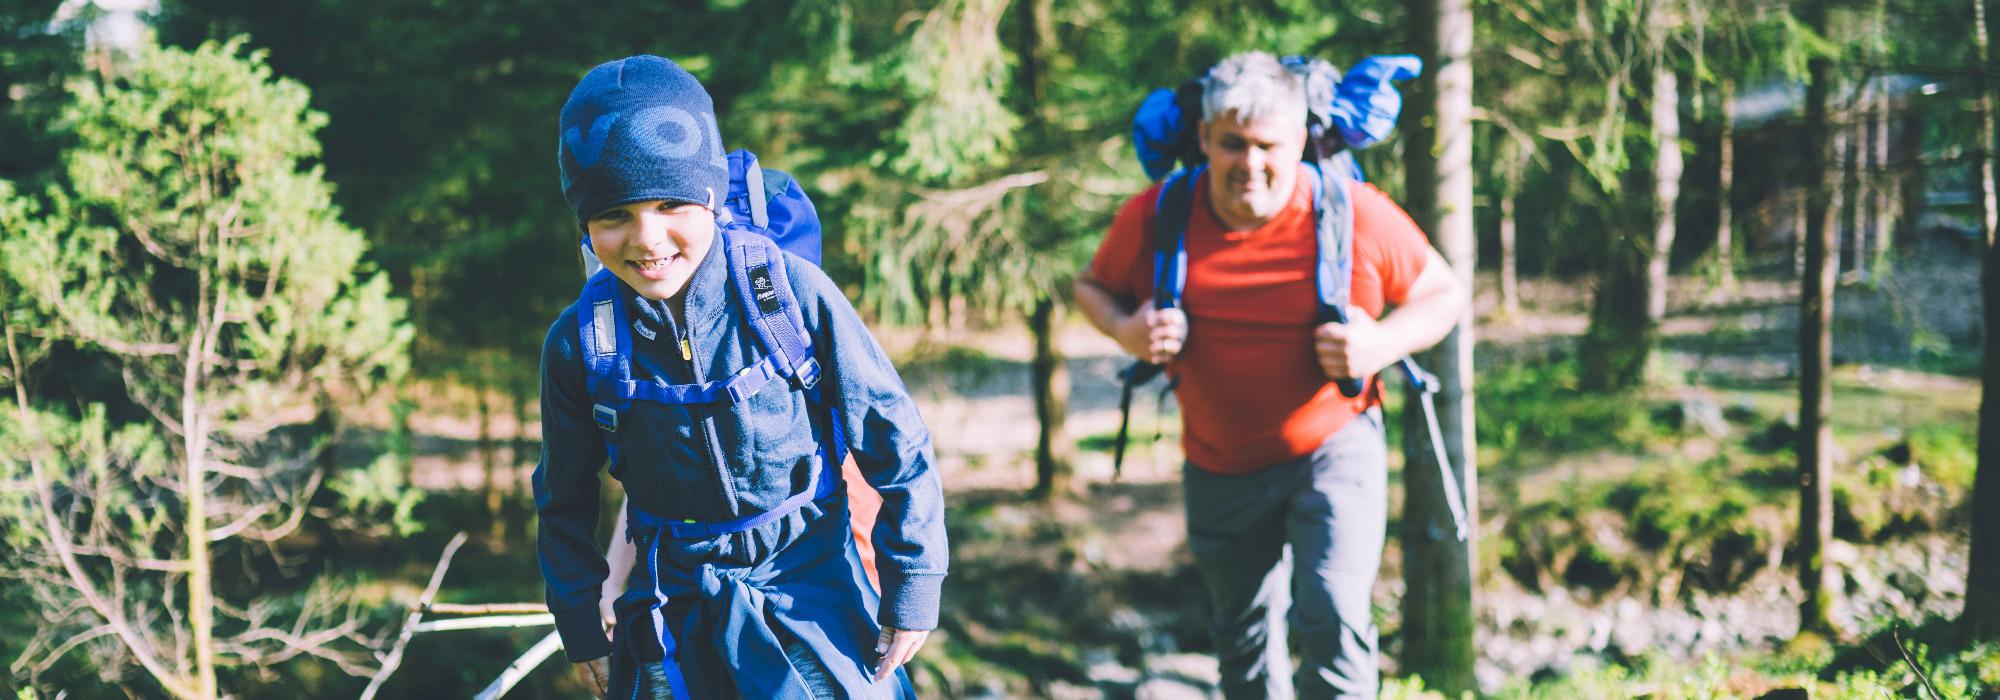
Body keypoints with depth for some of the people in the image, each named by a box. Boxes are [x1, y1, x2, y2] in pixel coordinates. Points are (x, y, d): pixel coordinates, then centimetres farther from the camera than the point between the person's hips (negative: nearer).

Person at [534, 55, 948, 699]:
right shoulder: (578, 344, -9)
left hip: (812, 591, -2)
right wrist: (580, 626, 10)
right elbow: (564, 501, 7)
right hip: (674, 613, 2)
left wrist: (913, 588, -5)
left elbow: (894, 442, -8)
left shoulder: (792, 291, -16)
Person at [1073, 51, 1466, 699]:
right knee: (1243, 636, 18)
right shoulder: (1154, 218, -11)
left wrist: (1383, 345, -23)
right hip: (1220, 466, 3)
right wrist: (1126, 330, -16)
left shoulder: (1358, 215, -16)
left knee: (1334, 617, -21)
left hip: (1333, 447, -3)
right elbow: (1094, 287, 7)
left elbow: (1442, 294, -3)